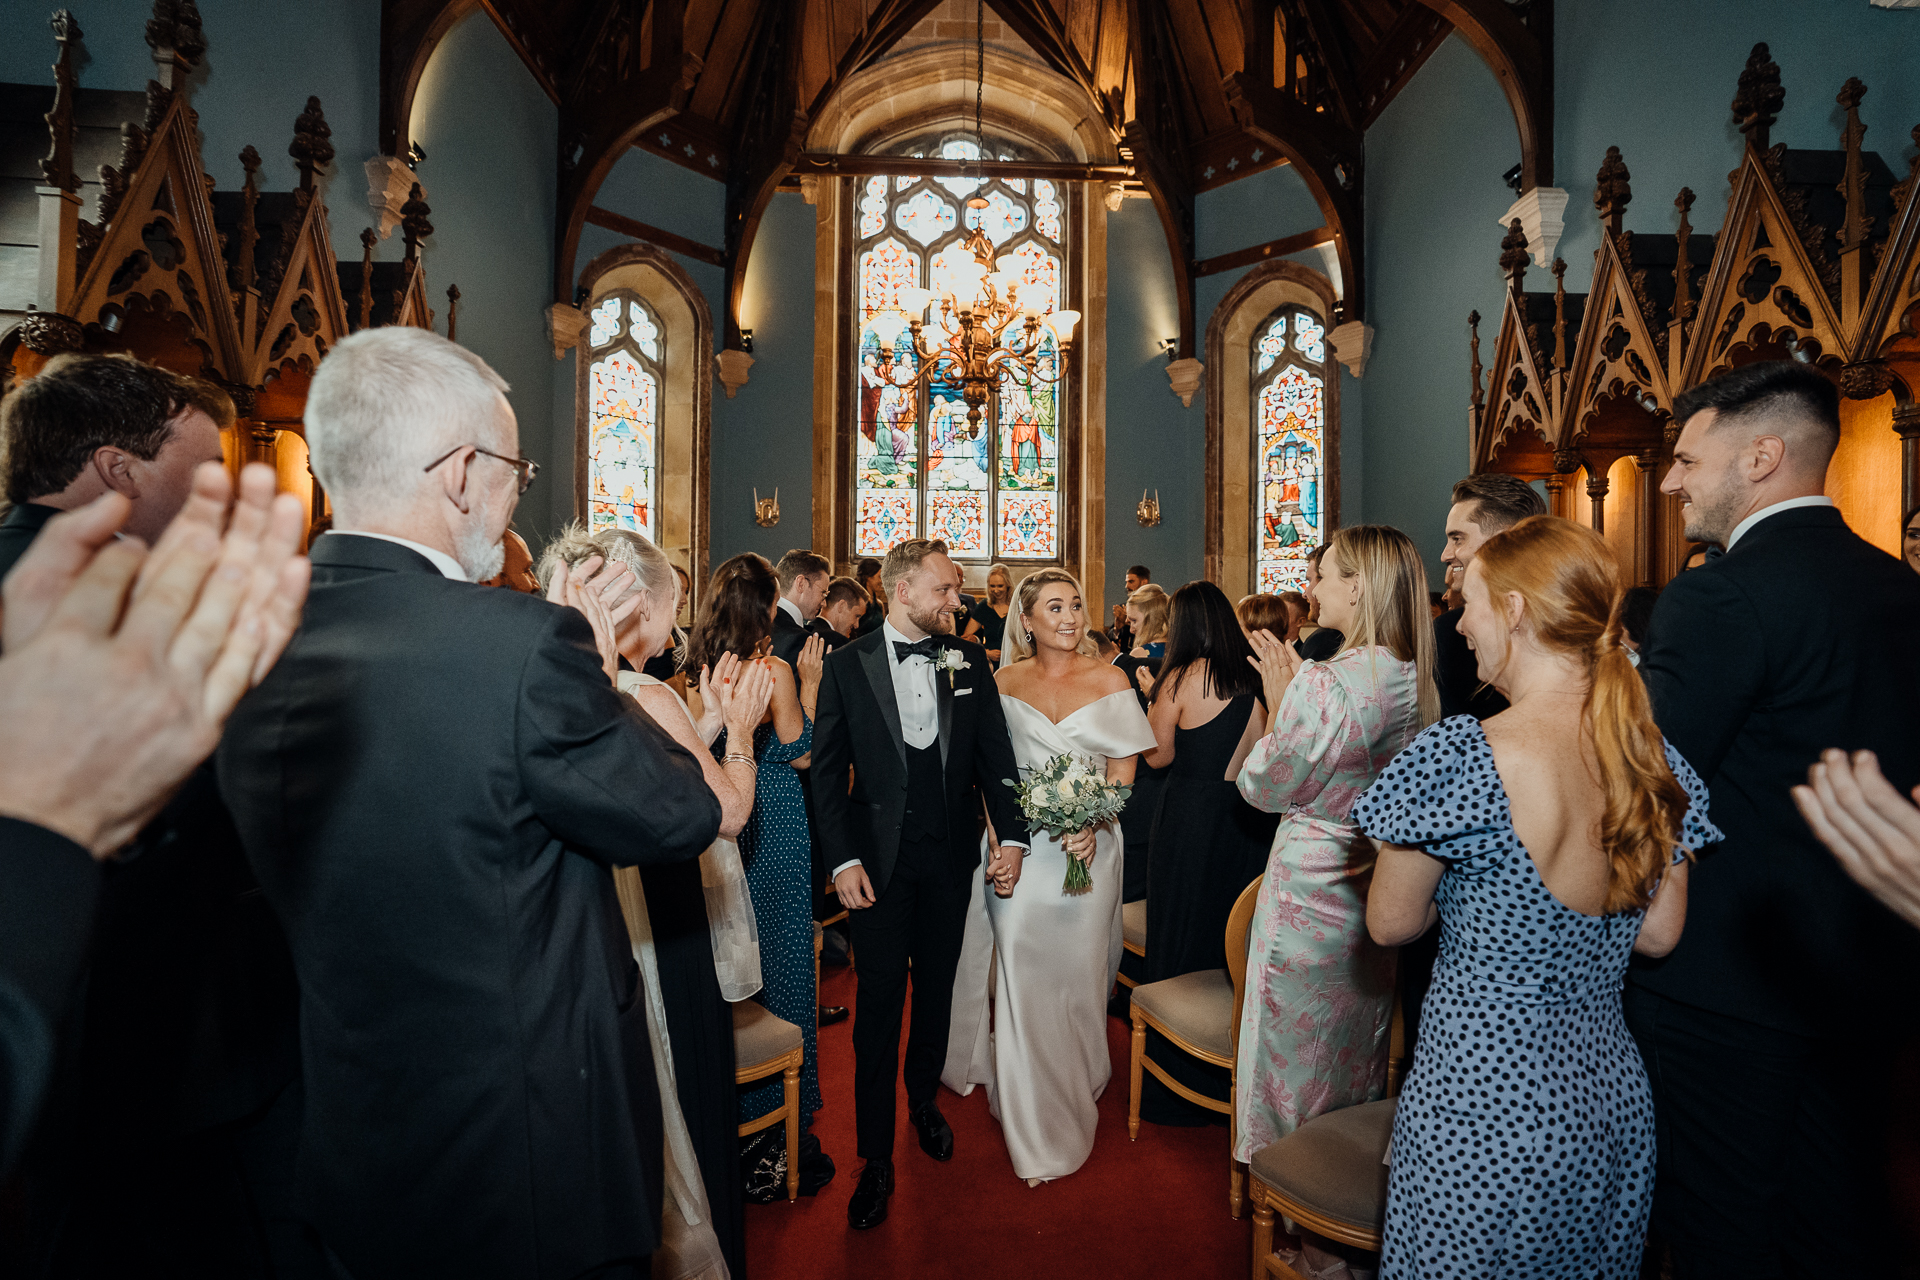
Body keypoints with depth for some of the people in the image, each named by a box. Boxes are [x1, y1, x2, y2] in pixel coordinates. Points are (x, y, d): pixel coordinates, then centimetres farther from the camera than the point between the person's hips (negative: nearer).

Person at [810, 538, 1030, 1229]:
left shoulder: (968, 659, 1)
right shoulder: (848, 664, -6)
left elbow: (995, 751, 2)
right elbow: (827, 770, -5)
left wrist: (1012, 834, -6)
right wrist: (843, 859, -11)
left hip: (951, 856, 3)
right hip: (880, 857, -2)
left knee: (937, 988, 18)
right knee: (880, 999, 6)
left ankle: (923, 1099, 44)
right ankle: (876, 1156, 23)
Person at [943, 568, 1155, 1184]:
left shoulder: (1110, 681, -1)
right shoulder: (1004, 682, 2)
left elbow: (1122, 769, -1)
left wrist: (1094, 823, -17)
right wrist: (997, 827, -6)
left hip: (1087, 846, 0)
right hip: (1018, 845, 1)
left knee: (1075, 974, 9)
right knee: (1021, 976, 3)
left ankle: (1074, 1093, 33)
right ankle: (1034, 1126, 24)